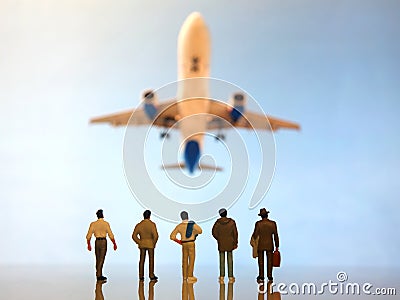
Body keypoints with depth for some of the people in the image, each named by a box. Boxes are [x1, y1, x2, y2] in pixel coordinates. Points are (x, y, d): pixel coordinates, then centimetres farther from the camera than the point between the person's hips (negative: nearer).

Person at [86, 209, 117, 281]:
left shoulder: (93, 224, 0)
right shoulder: (106, 223, -6)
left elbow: (89, 235, -1)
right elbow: (110, 235, -8)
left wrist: (89, 244, 10)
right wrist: (114, 244, 2)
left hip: (97, 241, 3)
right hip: (103, 241, -3)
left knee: (98, 259, 14)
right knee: (101, 259, 0)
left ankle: (99, 274, 20)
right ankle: (99, 275, -3)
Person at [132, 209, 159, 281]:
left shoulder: (139, 225, 0)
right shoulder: (152, 224, -11)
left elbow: (134, 236, -2)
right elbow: (155, 235, -17)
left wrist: (139, 242, 7)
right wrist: (154, 243, -2)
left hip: (142, 244, 3)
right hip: (150, 244, -3)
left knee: (142, 260, 9)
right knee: (151, 259, 6)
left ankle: (141, 276, 9)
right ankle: (151, 276, 7)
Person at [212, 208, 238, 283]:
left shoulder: (218, 223, -10)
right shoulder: (232, 222, -9)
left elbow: (214, 233, -6)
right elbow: (235, 233, -4)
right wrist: (235, 243, 5)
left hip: (221, 243, 0)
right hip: (230, 243, 0)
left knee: (222, 260, 7)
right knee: (230, 259, 6)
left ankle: (222, 277, 8)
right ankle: (230, 277, 7)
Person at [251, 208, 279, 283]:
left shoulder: (258, 223, -13)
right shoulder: (273, 223, -8)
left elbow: (255, 235, -11)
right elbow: (275, 235, -4)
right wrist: (277, 246, 4)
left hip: (260, 245, -1)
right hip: (270, 245, 1)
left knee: (261, 261, 7)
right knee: (269, 261, 8)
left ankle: (261, 277, 8)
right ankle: (269, 276, 9)